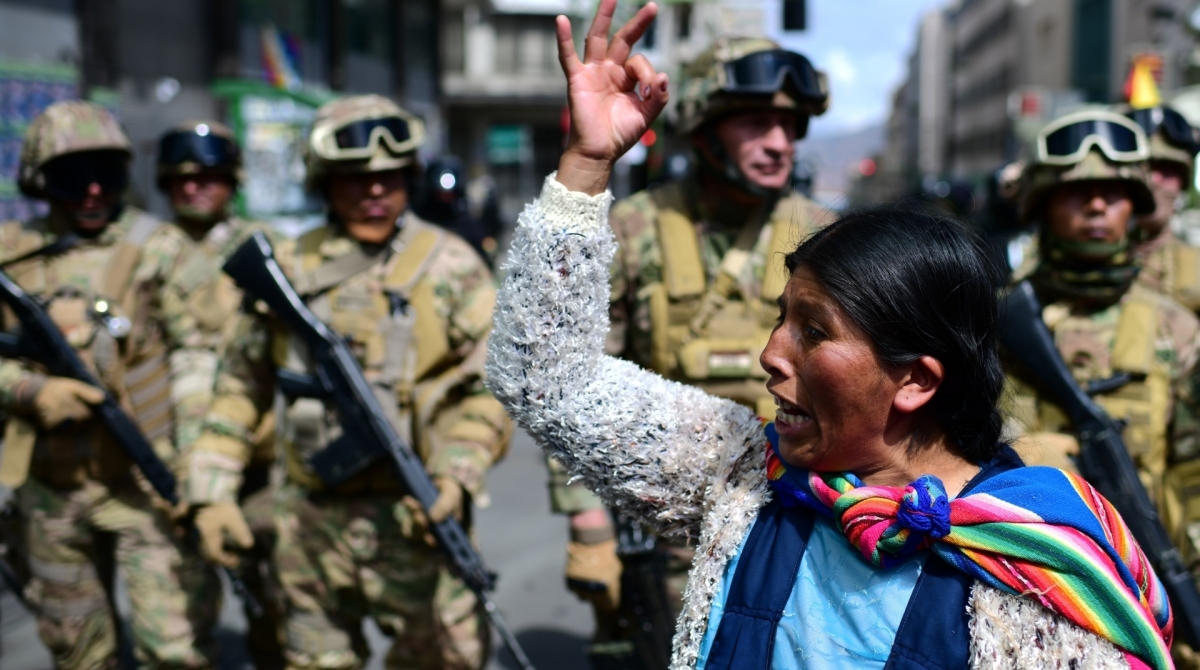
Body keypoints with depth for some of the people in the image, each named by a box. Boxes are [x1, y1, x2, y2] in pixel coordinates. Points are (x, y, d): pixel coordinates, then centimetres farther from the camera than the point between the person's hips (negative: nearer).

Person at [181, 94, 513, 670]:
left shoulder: (450, 267, 0)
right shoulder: (288, 268, 8)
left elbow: (493, 386, -3)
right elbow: (240, 385, 14)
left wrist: (456, 476, -17)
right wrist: (213, 490, 7)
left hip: (413, 516, -3)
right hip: (310, 520, 3)